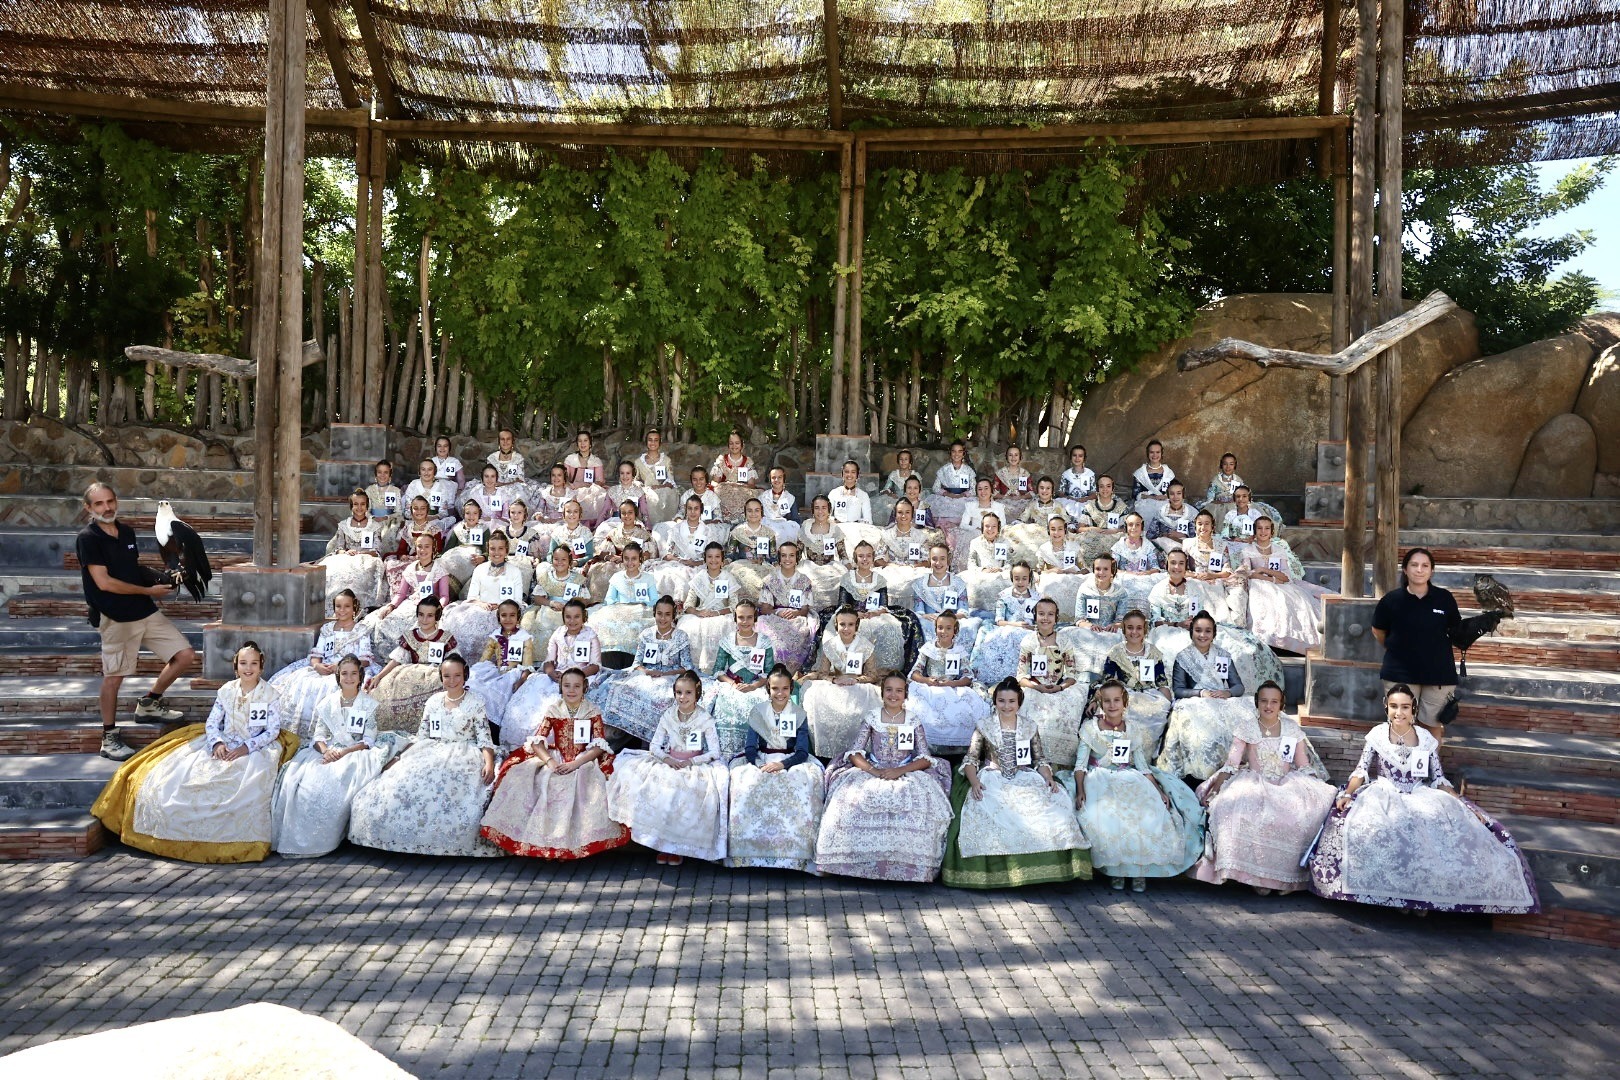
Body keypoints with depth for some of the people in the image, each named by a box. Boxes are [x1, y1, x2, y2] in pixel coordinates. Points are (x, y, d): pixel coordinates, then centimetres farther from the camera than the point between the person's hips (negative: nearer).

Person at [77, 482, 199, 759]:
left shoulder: (127, 532, 10)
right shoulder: (87, 538, -10)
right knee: (114, 676, 2)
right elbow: (103, 582, -16)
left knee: (186, 655, 3)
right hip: (116, 618, -7)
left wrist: (161, 581, 3)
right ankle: (109, 738, 15)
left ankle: (149, 703, 23)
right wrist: (149, 590, -10)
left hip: (147, 612, 7)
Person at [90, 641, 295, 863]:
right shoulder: (226, 691, 7)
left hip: (255, 749, -4)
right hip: (224, 745, 4)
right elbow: (212, 724, 6)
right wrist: (217, 743, -14)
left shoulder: (270, 694, -2)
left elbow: (273, 731, -5)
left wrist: (246, 747, -18)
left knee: (249, 784, -34)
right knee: (182, 772, -14)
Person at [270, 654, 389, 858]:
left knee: (335, 781, -32)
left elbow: (368, 741, -3)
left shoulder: (369, 704, 2)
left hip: (355, 754, -3)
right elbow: (319, 735, 6)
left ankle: (321, 840, -18)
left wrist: (343, 752, -17)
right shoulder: (328, 702, 11)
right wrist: (326, 750, -16)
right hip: (329, 751, 4)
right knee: (297, 777, -22)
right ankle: (297, 837, -13)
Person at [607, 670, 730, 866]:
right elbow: (654, 746, 3)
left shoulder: (705, 718, -5)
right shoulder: (668, 715, 3)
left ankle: (680, 845, -13)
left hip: (696, 766, -3)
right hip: (669, 764, 3)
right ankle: (663, 842, -12)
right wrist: (667, 758, -16)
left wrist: (691, 762, -20)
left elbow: (714, 752, -8)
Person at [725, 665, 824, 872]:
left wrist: (782, 764, -23)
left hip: (791, 762, -1)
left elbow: (802, 752, -5)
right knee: (744, 778, -31)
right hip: (760, 762, 1)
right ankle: (750, 848, -22)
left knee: (807, 778, -32)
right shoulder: (758, 712, 5)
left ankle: (794, 850, -24)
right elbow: (750, 747, -2)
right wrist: (758, 766, -22)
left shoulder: (799, 714, 2)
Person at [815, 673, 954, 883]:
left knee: (918, 800, -31)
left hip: (907, 773, 0)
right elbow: (854, 752, -1)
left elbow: (925, 758, -1)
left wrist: (900, 771, -17)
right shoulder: (872, 717, 5)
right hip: (872, 771, 0)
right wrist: (872, 770, -19)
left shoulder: (913, 721, 6)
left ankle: (907, 864, -18)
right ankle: (859, 861, -16)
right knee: (854, 796, -30)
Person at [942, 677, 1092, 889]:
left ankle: (1043, 867, -18)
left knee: (1054, 803, -26)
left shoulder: (1030, 727, 13)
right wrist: (974, 782, -16)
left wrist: (1048, 778, -7)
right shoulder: (984, 726, 6)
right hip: (993, 779, -2)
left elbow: (1040, 759, 13)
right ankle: (993, 870, -24)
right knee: (986, 810, -35)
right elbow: (971, 759, 2)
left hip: (1026, 778, 2)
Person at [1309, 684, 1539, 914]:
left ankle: (1427, 891, -15)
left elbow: (1439, 779, 6)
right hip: (1384, 797, -2)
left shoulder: (1426, 739, 4)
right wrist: (1347, 794, -19)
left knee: (1452, 828, -27)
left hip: (1421, 798, 2)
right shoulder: (1377, 735, -1)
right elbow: (1361, 772, -1)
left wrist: (1464, 806, -6)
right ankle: (1387, 890, -22)